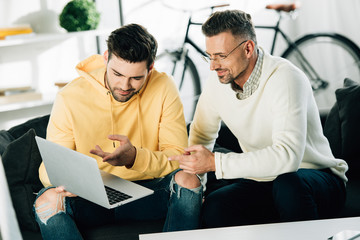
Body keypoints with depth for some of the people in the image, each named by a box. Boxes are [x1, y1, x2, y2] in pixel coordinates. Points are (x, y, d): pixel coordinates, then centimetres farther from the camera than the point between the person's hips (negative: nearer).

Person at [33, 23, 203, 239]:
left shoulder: (163, 88, -8)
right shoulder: (70, 98, -9)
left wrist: (135, 157, -33)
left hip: (148, 193, 1)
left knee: (188, 179, -30)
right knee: (48, 200, -31)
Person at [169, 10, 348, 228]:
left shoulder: (285, 79, -23)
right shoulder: (218, 82, -2)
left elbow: (288, 156, -36)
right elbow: (202, 134, 17)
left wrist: (216, 163, -36)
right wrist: (192, 170, -3)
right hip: (262, 181, 5)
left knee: (288, 184, -39)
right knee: (213, 209, -23)